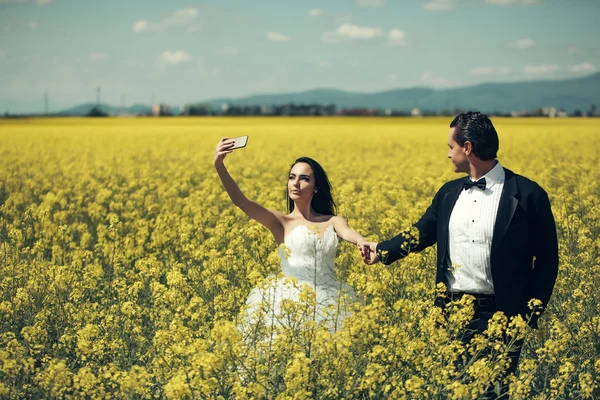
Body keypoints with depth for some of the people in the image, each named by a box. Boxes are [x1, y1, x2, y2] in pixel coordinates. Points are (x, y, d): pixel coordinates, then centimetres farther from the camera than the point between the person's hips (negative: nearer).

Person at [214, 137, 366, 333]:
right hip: (292, 301, -2)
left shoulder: (333, 221, 13)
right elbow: (240, 201, -5)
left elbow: (348, 232, -9)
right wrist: (219, 165, -18)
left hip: (328, 302, 2)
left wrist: (363, 243, -34)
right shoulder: (280, 222, 7)